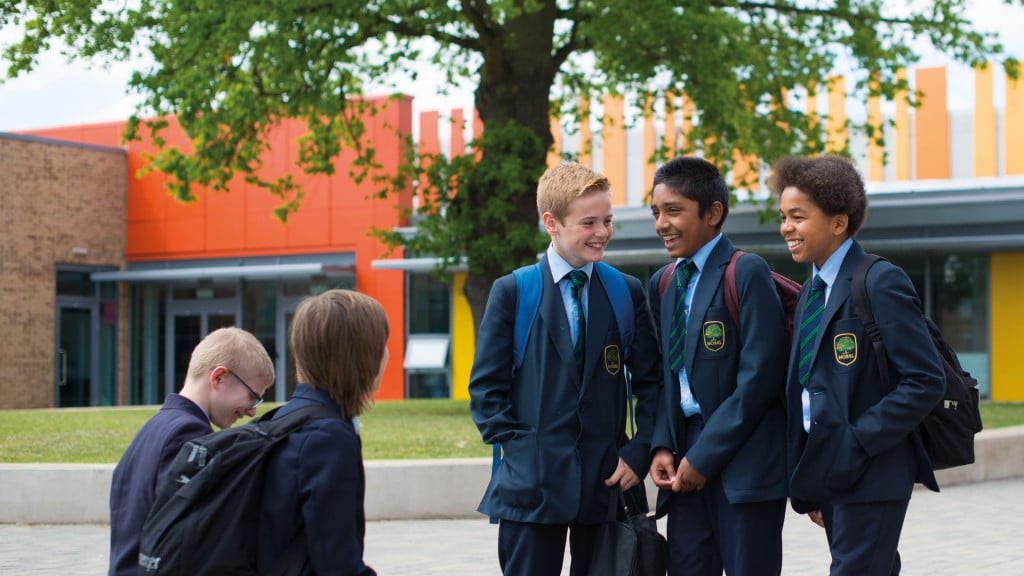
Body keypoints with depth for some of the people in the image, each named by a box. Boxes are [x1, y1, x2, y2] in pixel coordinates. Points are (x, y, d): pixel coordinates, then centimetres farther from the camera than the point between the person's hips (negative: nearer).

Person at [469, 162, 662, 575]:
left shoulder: (628, 292, 6)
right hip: (532, 482, -2)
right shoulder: (512, 292, 0)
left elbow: (650, 382, 8)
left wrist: (639, 453, -2)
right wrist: (515, 446, -8)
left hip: (608, 480, 2)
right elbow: (487, 386, 0)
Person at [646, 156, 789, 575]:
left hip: (744, 462, -6)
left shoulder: (747, 273, -9)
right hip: (686, 463, 6)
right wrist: (662, 446, 0)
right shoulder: (662, 284, 13)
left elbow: (760, 376, -15)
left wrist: (703, 457, -14)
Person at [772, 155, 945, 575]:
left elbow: (925, 381, -17)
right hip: (826, 471, 8)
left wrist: (858, 442, -19)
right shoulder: (811, 292, 13)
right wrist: (807, 486, 14)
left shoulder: (881, 283, -12)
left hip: (870, 475, -8)